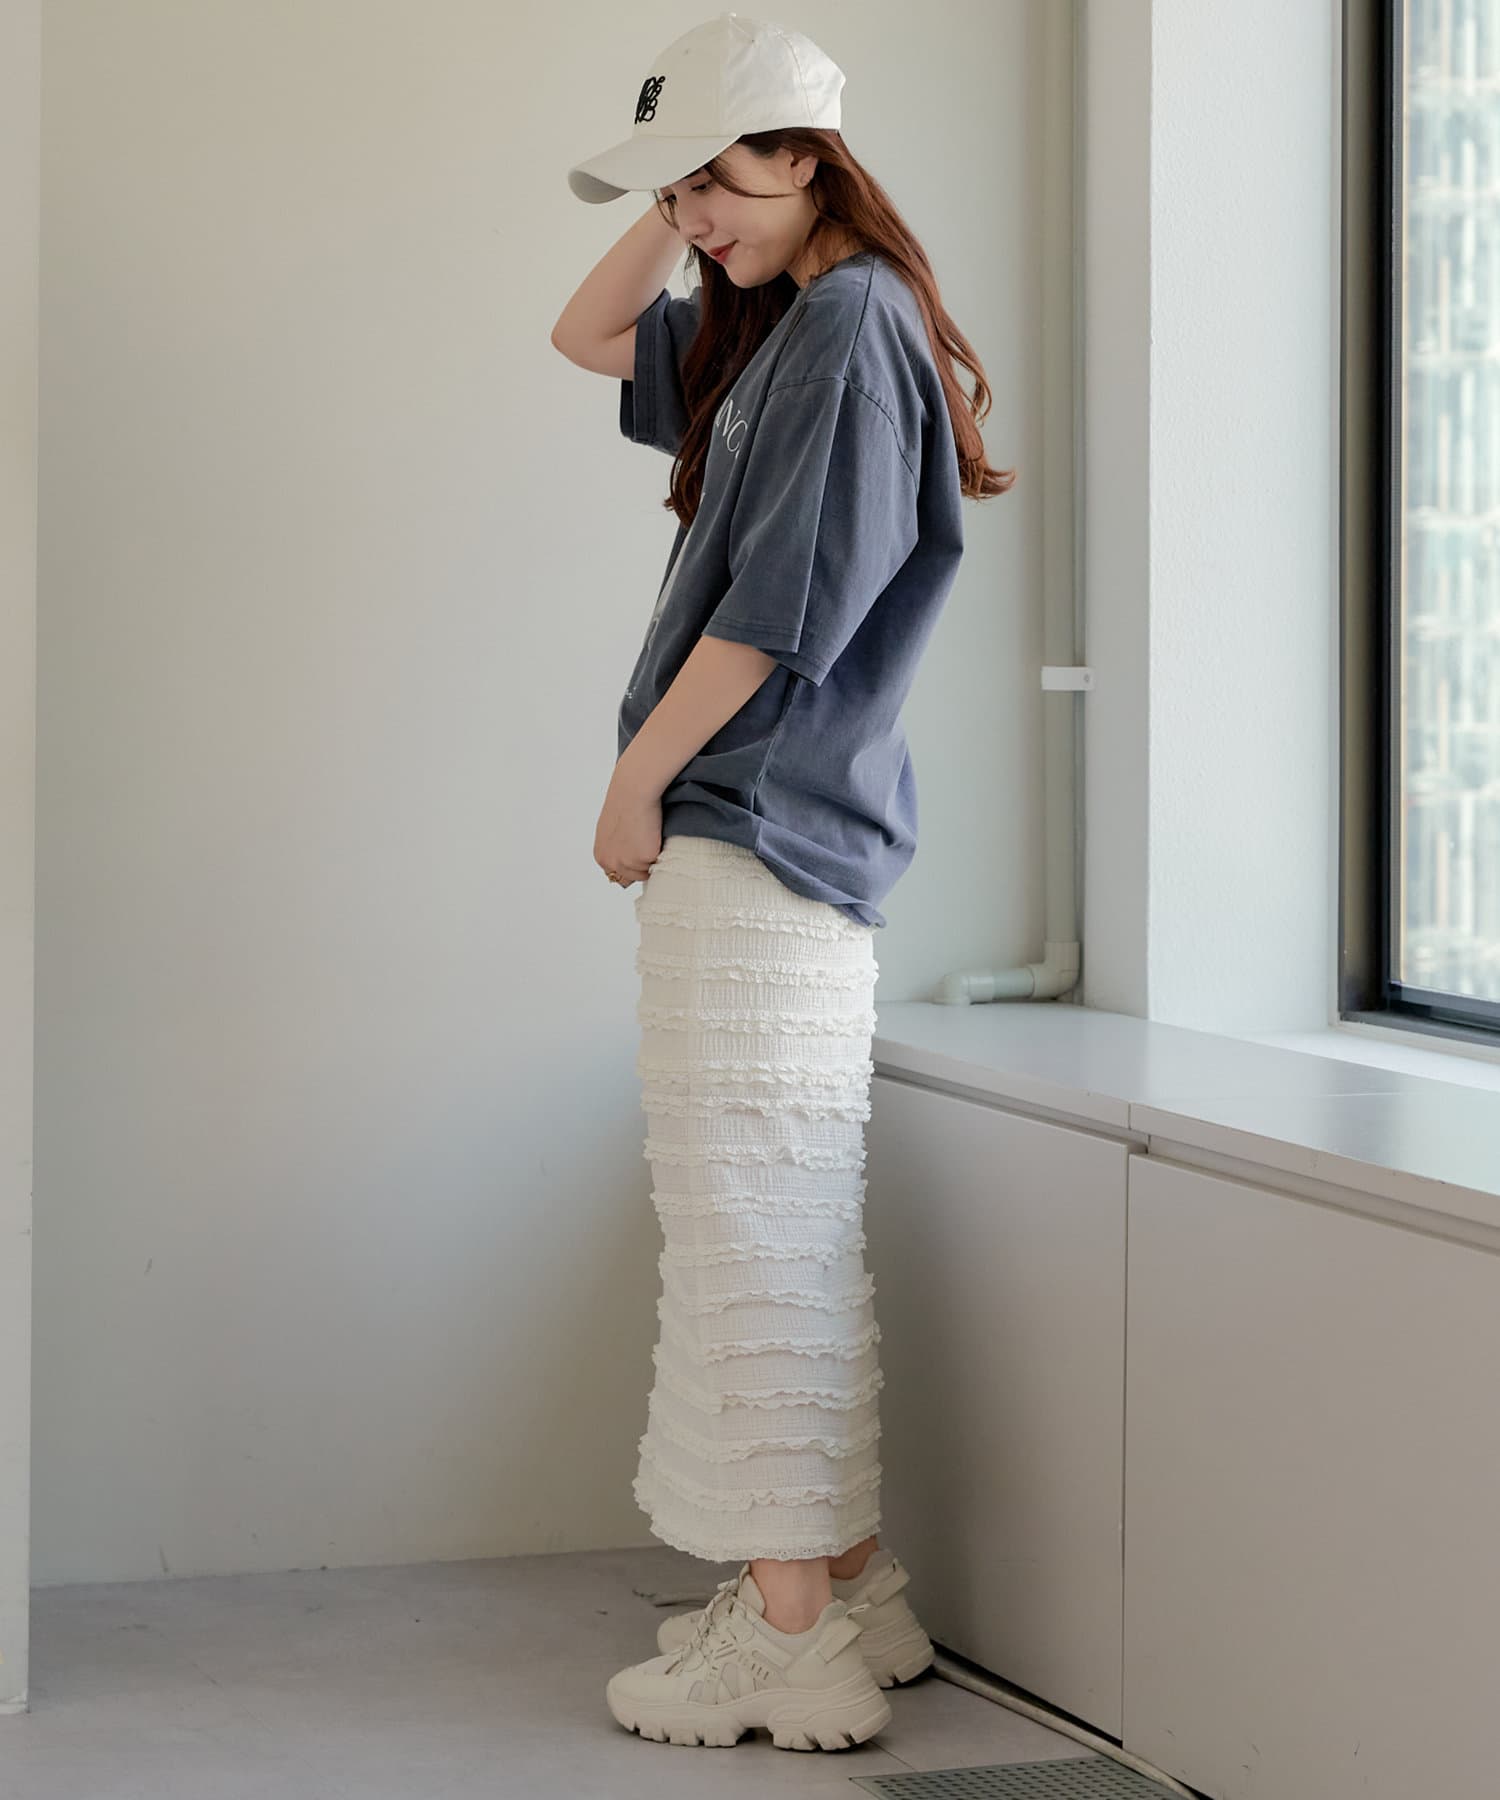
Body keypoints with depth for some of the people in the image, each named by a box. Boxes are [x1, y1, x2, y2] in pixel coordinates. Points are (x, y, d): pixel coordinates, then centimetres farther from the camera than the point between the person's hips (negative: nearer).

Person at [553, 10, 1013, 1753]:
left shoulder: (853, 325, -12)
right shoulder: (770, 330, 17)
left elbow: (780, 605, -18)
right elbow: (585, 332, 30)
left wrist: (637, 780, -11)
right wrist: (682, 211, 16)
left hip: (761, 832, -10)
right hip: (753, 836, 10)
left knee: (749, 1227, -9)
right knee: (791, 1234, 12)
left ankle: (788, 1638, -6)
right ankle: (843, 1589, 19)